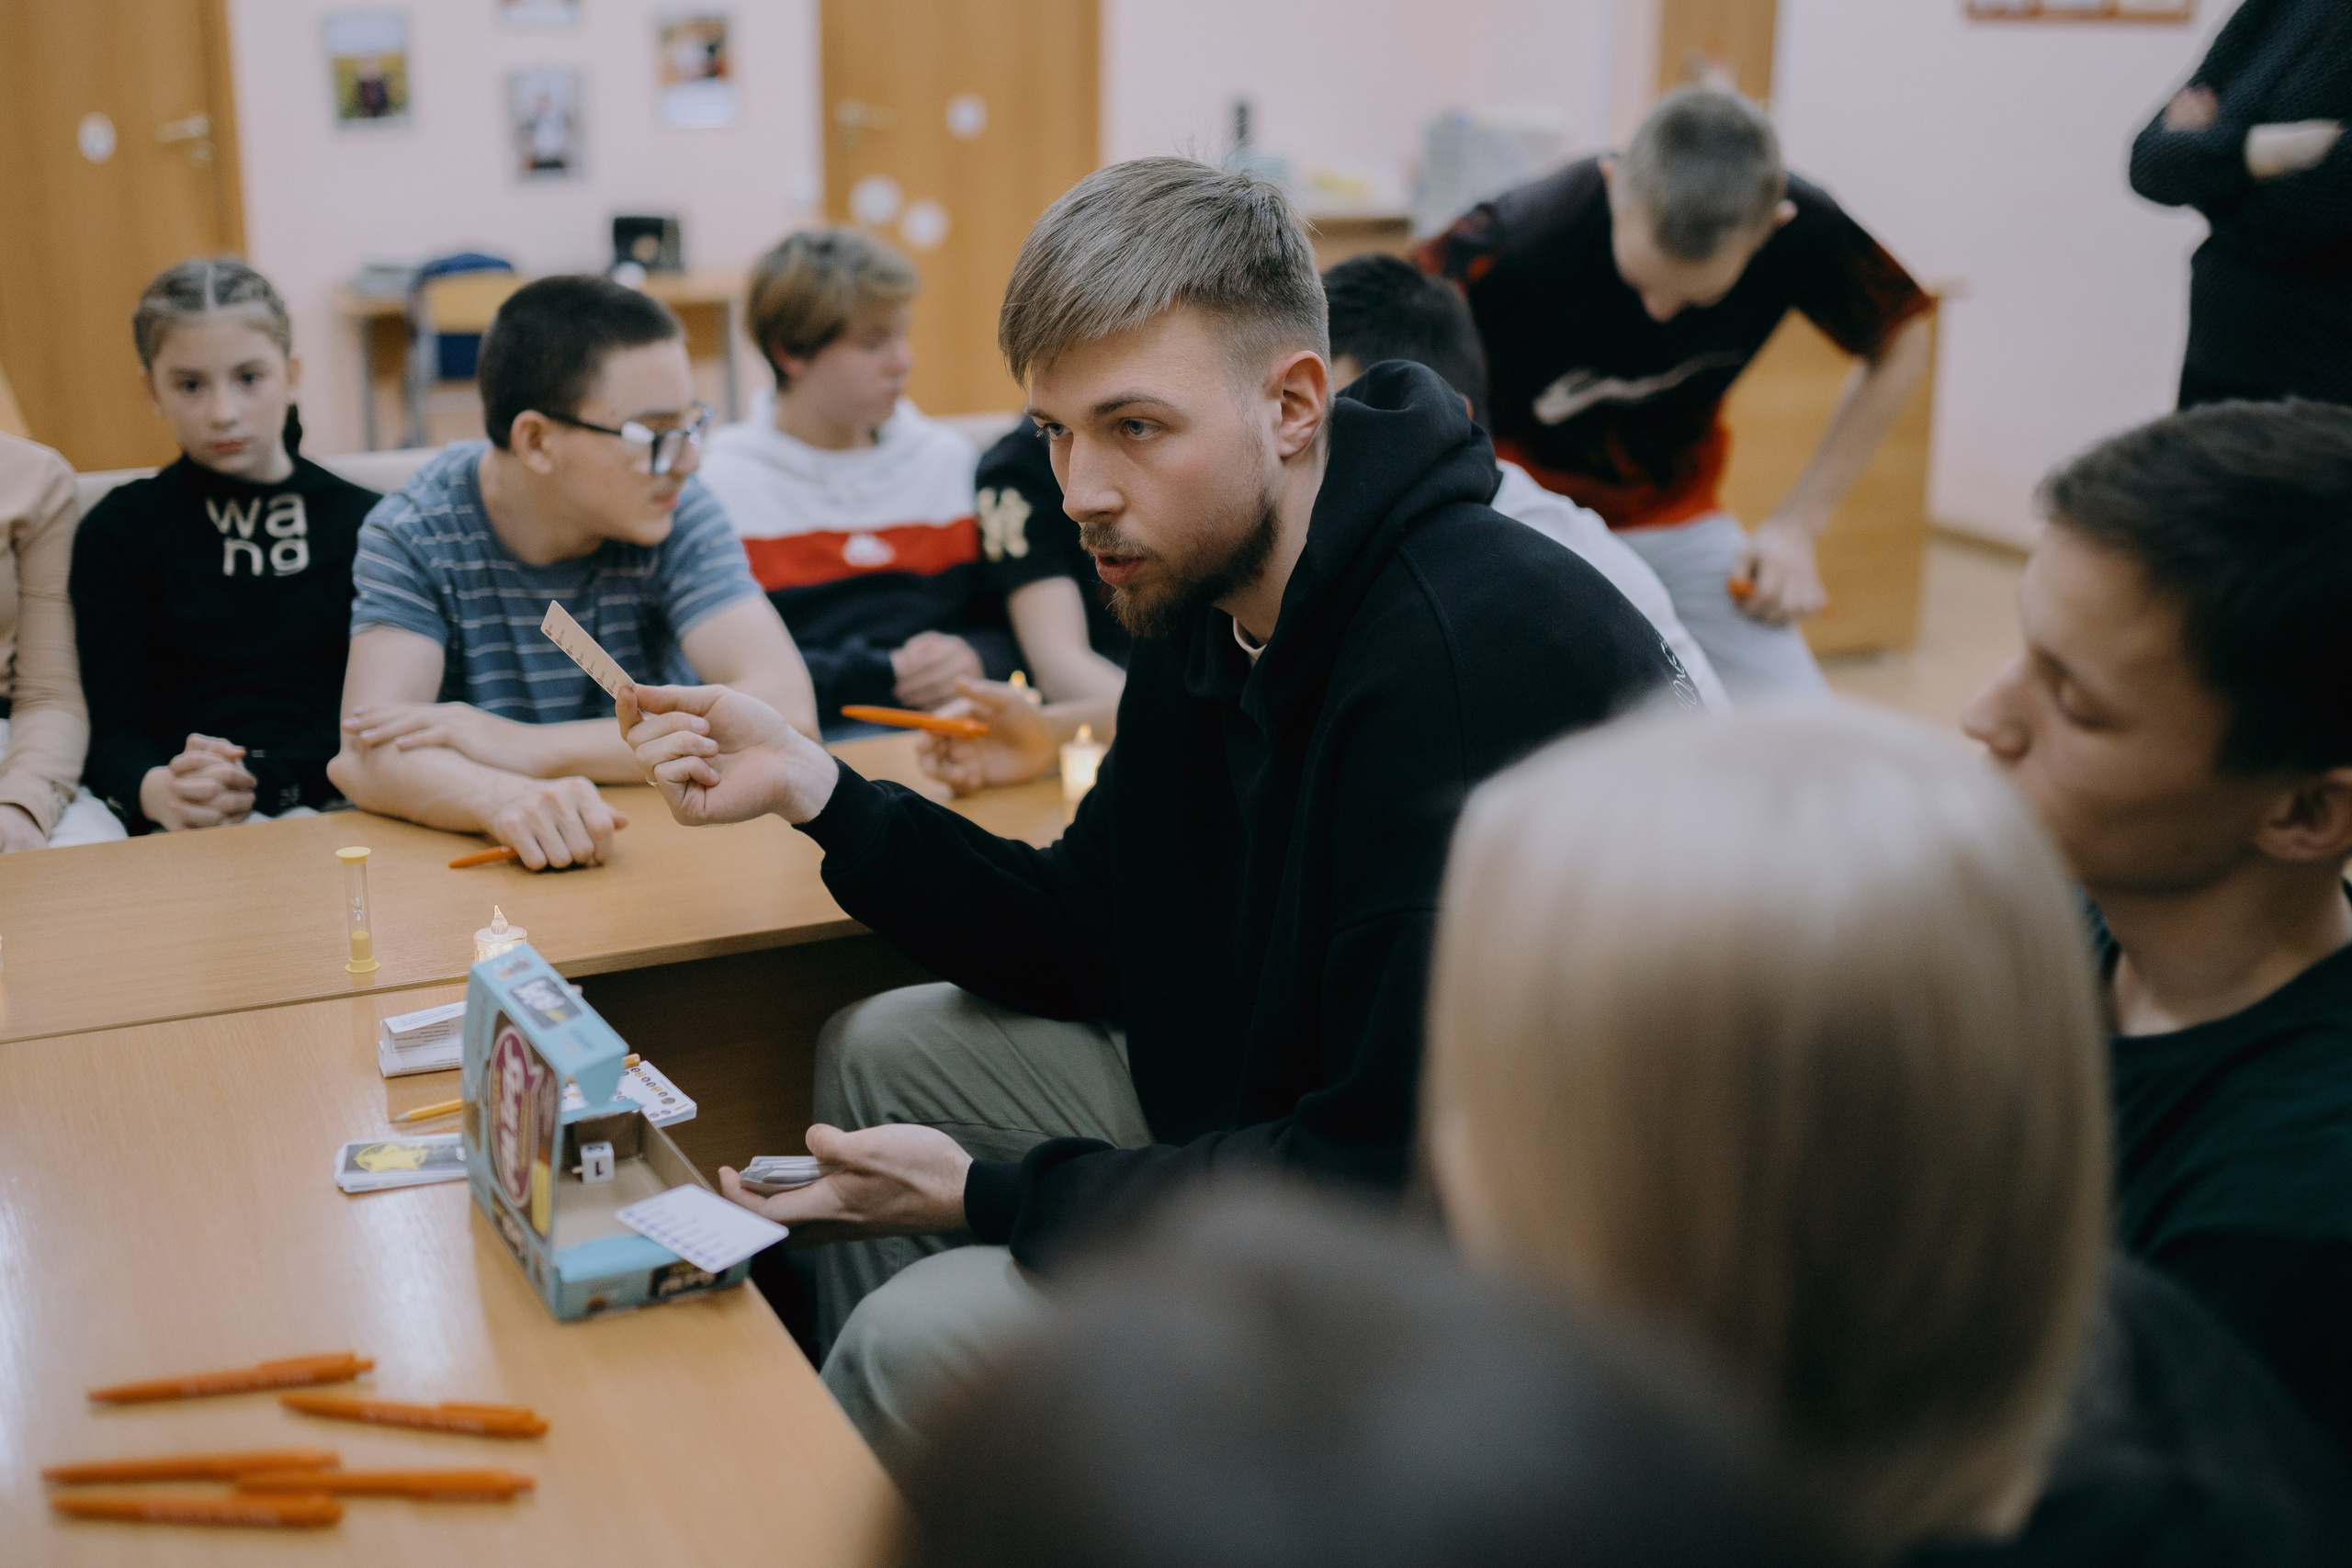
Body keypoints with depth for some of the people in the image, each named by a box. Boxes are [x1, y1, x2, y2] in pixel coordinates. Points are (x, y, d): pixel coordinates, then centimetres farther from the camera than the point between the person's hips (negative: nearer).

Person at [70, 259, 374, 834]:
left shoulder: (364, 523, 14)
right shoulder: (118, 530, 15)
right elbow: (111, 726, 6)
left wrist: (263, 783, -14)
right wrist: (155, 790, -19)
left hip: (326, 809, 0)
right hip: (184, 830, 1)